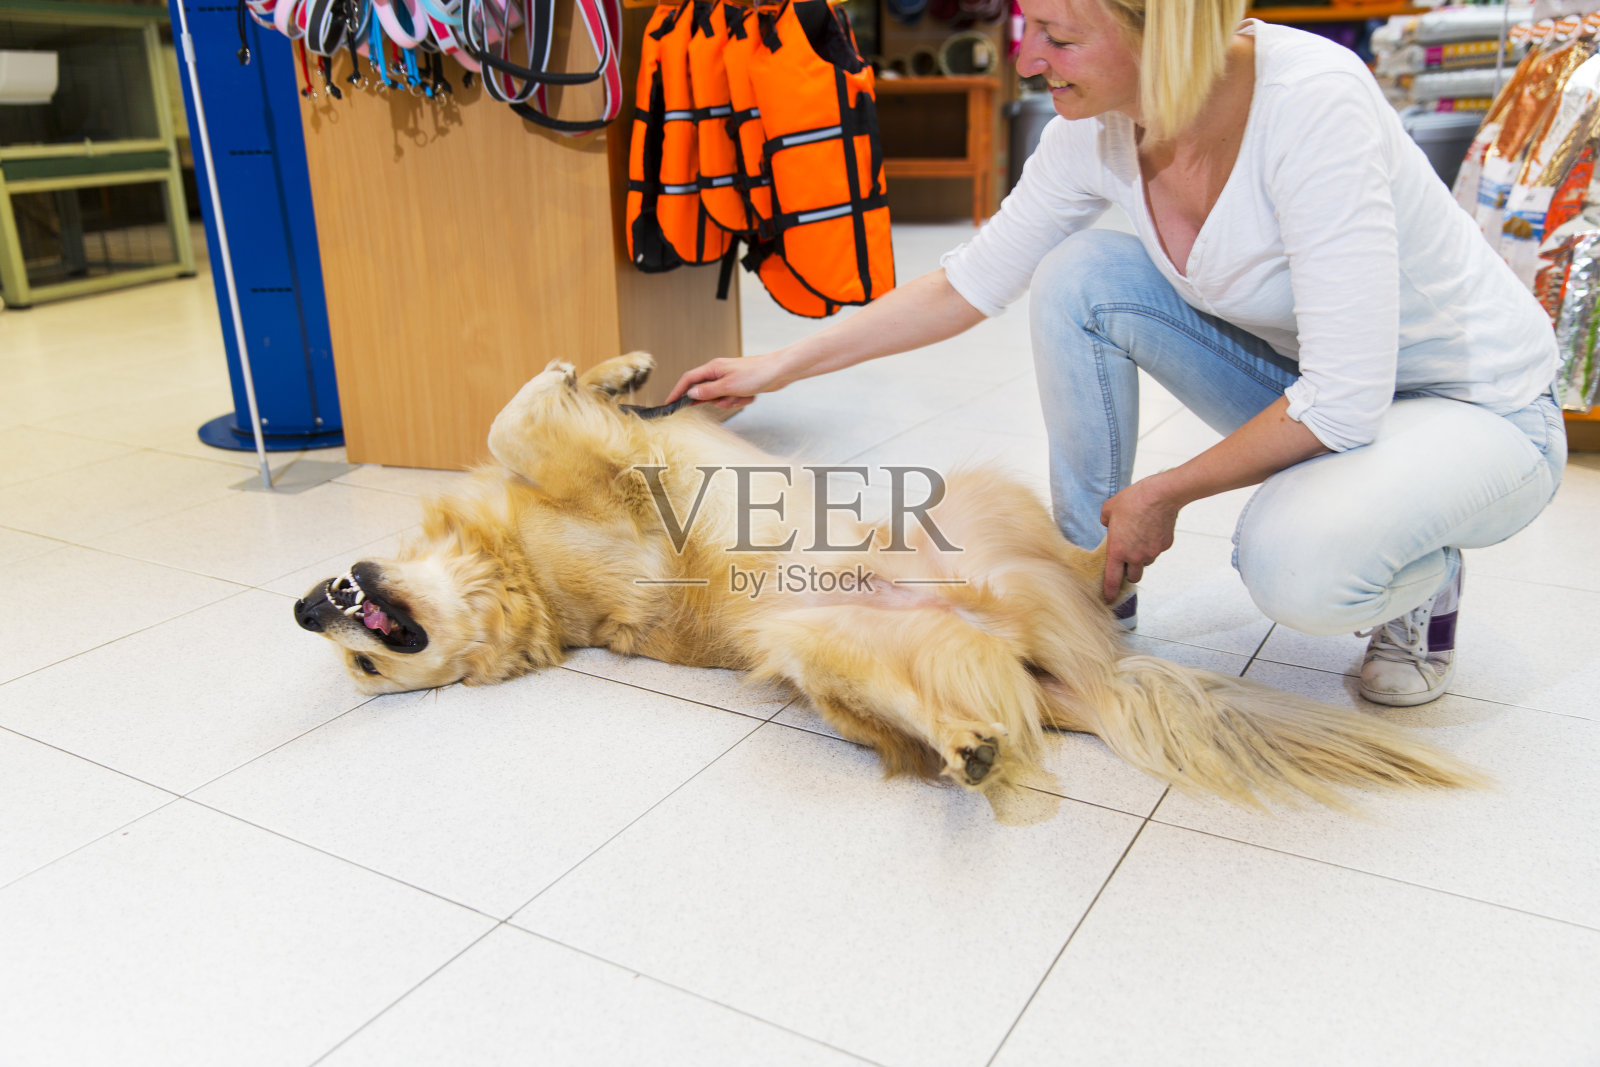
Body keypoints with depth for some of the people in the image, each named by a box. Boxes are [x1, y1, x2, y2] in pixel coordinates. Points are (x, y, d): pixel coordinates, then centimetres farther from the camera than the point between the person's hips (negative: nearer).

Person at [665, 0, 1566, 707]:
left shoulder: (1311, 100, -32)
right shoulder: (1097, 130, -12)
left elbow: (1345, 402, -32)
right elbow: (975, 281, -1)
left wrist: (1162, 495, -19)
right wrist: (782, 366, 0)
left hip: (1477, 409, -6)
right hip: (1306, 379, 6)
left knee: (1295, 563, -37)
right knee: (1078, 274, -12)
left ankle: (1425, 575, 2)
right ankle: (1092, 575, 4)